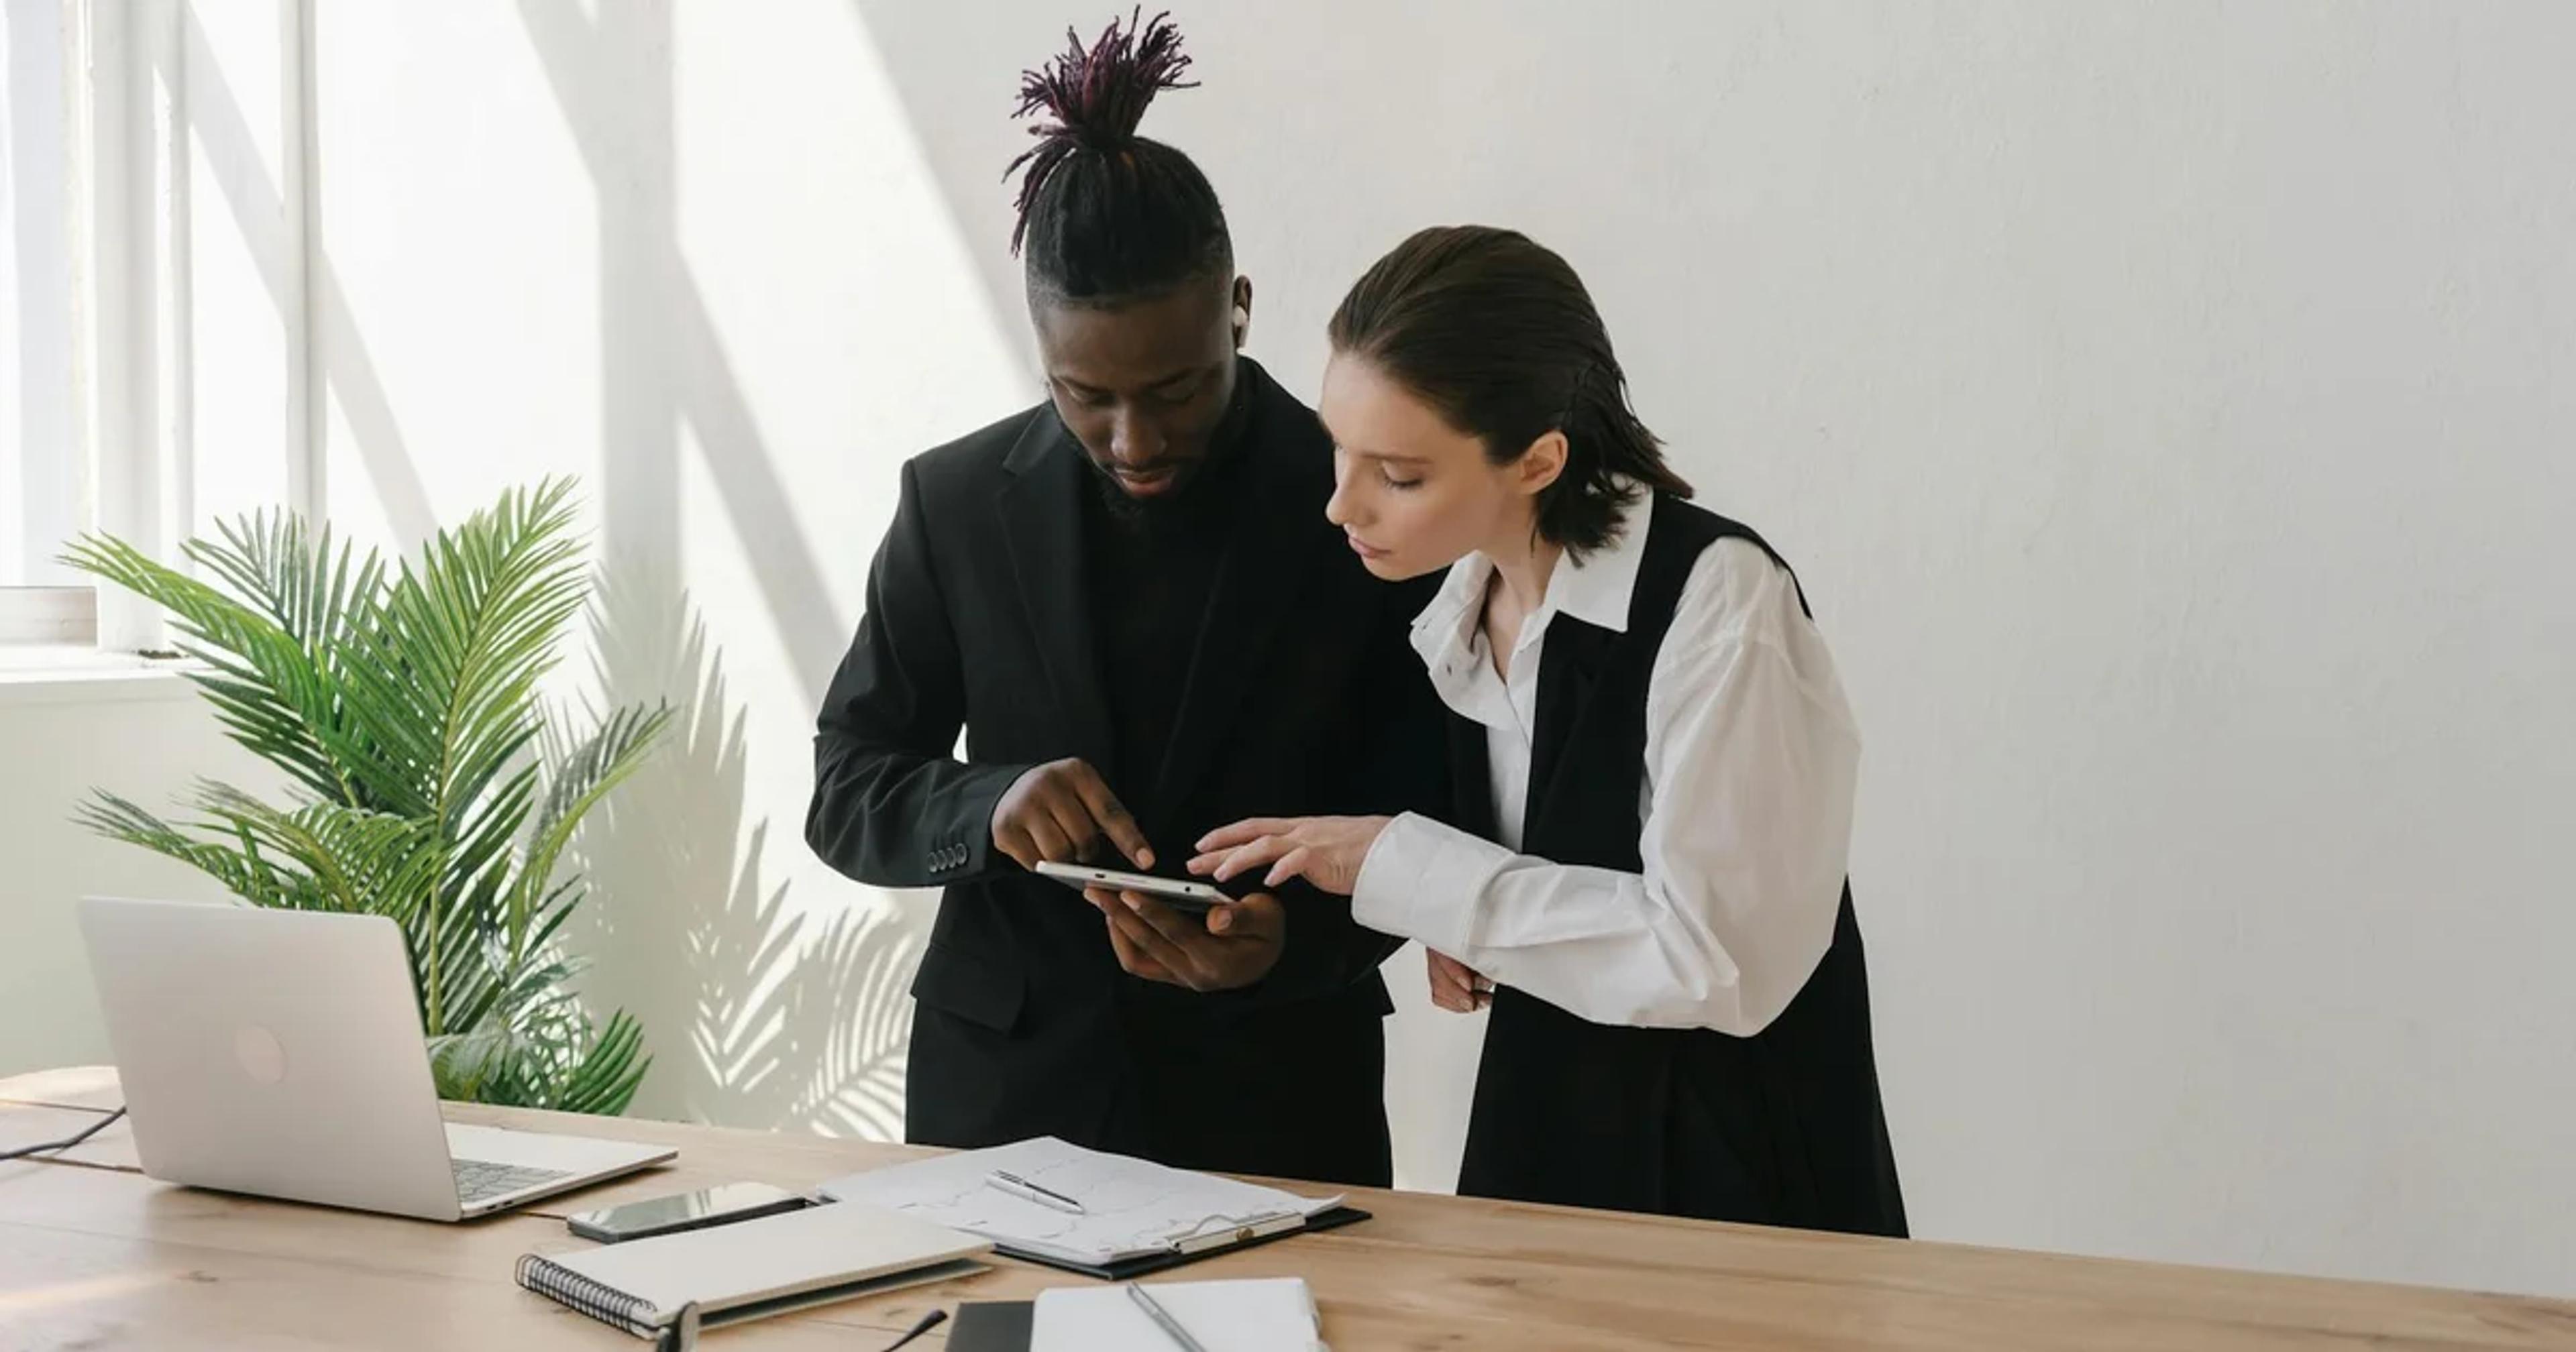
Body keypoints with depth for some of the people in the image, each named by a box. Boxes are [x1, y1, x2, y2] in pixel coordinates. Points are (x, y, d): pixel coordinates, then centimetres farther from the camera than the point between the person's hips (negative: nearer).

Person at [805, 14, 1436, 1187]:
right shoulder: (958, 502, -1)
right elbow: (844, 795, 3)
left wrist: (1294, 939, -23)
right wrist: (989, 805, -19)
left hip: (1274, 1102, -1)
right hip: (1002, 1090, 2)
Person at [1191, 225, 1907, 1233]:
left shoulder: (1717, 601, -18)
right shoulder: (1464, 620, 5)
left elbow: (1716, 957, -21)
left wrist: (1403, 867, -17)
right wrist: (1463, 927, -4)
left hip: (1734, 1187, -6)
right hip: (1536, 1148, 7)